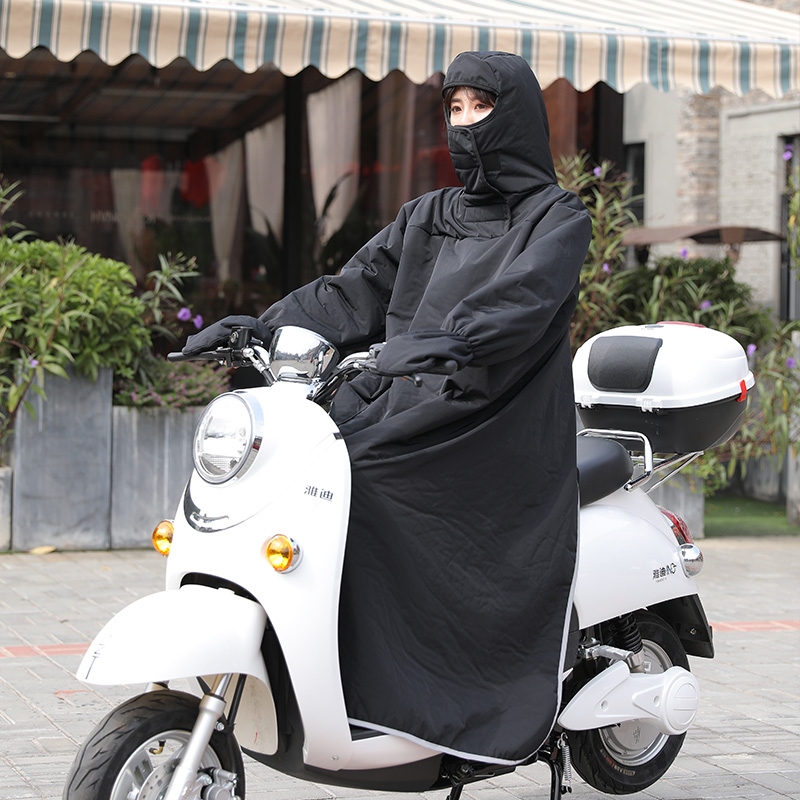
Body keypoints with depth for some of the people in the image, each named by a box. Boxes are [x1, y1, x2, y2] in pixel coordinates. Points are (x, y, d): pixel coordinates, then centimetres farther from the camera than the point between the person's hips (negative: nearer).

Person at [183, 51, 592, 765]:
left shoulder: (558, 218, 5)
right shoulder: (426, 218, 24)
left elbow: (518, 300, -15)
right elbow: (355, 292, 15)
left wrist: (444, 343, -33)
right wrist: (263, 329, -1)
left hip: (497, 429, -6)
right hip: (407, 410, 6)